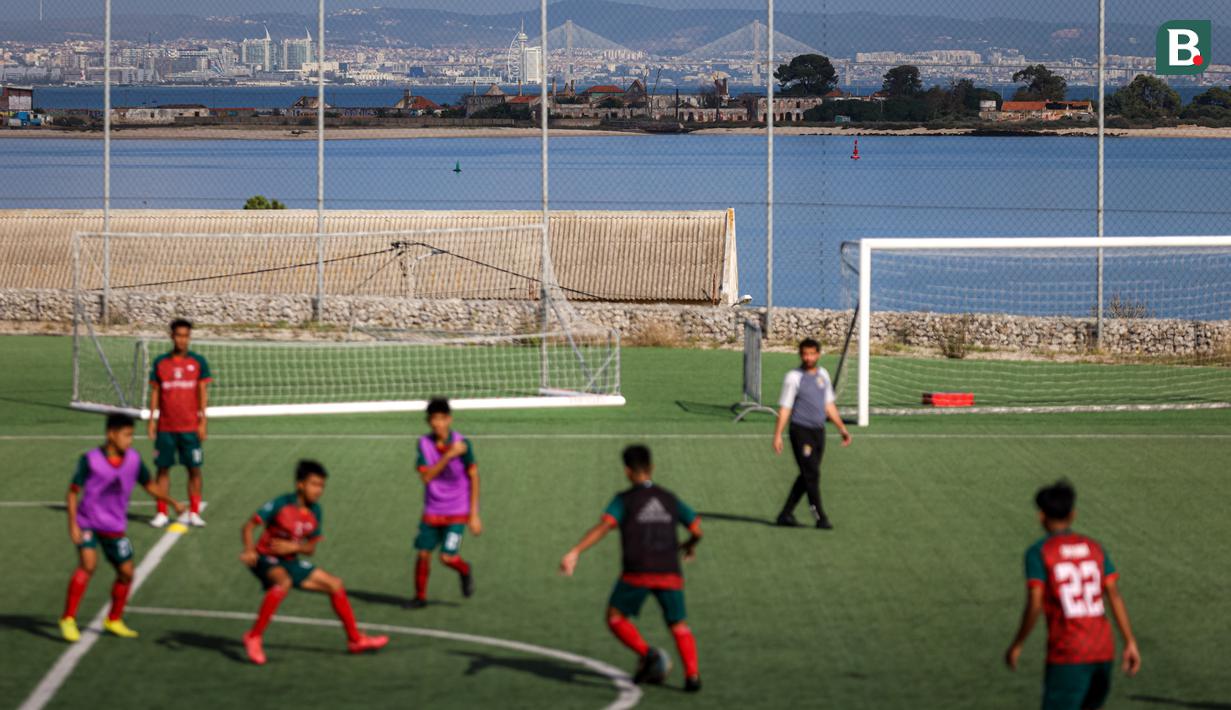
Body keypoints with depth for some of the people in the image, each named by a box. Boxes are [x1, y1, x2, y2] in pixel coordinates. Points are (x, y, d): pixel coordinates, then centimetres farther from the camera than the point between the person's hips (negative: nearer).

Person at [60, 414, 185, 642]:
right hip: (87, 523, -5)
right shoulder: (90, 460, -14)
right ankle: (68, 619, -17)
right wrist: (73, 524, -17)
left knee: (126, 572, 6)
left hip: (115, 528, 5)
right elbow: (73, 491, -10)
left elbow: (149, 485, 12)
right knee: (88, 564, -24)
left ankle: (114, 620, 28)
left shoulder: (133, 459, -3)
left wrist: (171, 502, 1)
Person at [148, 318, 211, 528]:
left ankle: (194, 513, 7)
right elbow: (155, 392, 9)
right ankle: (162, 513, 9)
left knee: (194, 469, -1)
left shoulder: (198, 362, 2)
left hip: (190, 427, -1)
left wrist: (202, 422, -4)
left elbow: (203, 393, 2)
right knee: (163, 468, 3)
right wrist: (152, 420, 4)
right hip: (165, 427, 1)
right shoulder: (160, 362, 6)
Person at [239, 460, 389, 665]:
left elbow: (311, 548, 6)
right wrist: (249, 550, -34)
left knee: (335, 585, 8)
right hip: (266, 558, -7)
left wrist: (293, 547, -15)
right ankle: (254, 637, -31)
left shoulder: (314, 511, 1)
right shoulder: (281, 505, -17)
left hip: (290, 561, 7)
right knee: (283, 582, -39)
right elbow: (249, 526, -18)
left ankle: (355, 640, 22)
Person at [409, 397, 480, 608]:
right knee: (423, 554, 0)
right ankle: (420, 596, 20)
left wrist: (474, 515, -8)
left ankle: (465, 570, 22)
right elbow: (426, 476, -15)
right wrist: (448, 456, -28)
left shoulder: (462, 444, -13)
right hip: (432, 510, 3)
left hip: (457, 511, -3)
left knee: (447, 557, -12)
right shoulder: (424, 443, -6)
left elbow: (473, 477, -6)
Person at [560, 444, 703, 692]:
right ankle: (692, 674, -5)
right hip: (670, 573, 3)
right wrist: (690, 545, 39)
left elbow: (604, 526, -12)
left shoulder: (624, 500, 4)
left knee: (616, 617, 13)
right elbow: (696, 528, 16)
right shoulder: (670, 499, 16)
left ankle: (646, 654, -9)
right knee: (679, 627, 13)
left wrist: (575, 552, -20)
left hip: (638, 572, -3)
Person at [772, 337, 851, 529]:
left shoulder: (823, 375, 11)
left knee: (806, 477, 7)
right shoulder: (793, 378, -7)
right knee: (812, 474, -9)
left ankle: (786, 514, 15)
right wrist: (777, 435, -14)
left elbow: (829, 405, 20)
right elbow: (784, 408, -8)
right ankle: (820, 518, -6)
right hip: (801, 432, -6)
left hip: (818, 432, 6)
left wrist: (842, 428, 18)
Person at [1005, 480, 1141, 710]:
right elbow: (1115, 595, 1)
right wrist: (1130, 643, 0)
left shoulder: (1038, 553, -4)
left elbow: (1034, 606, -12)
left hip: (1067, 655, -5)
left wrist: (1016, 646, 0)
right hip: (1103, 652, 5)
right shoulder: (1095, 548, 10)